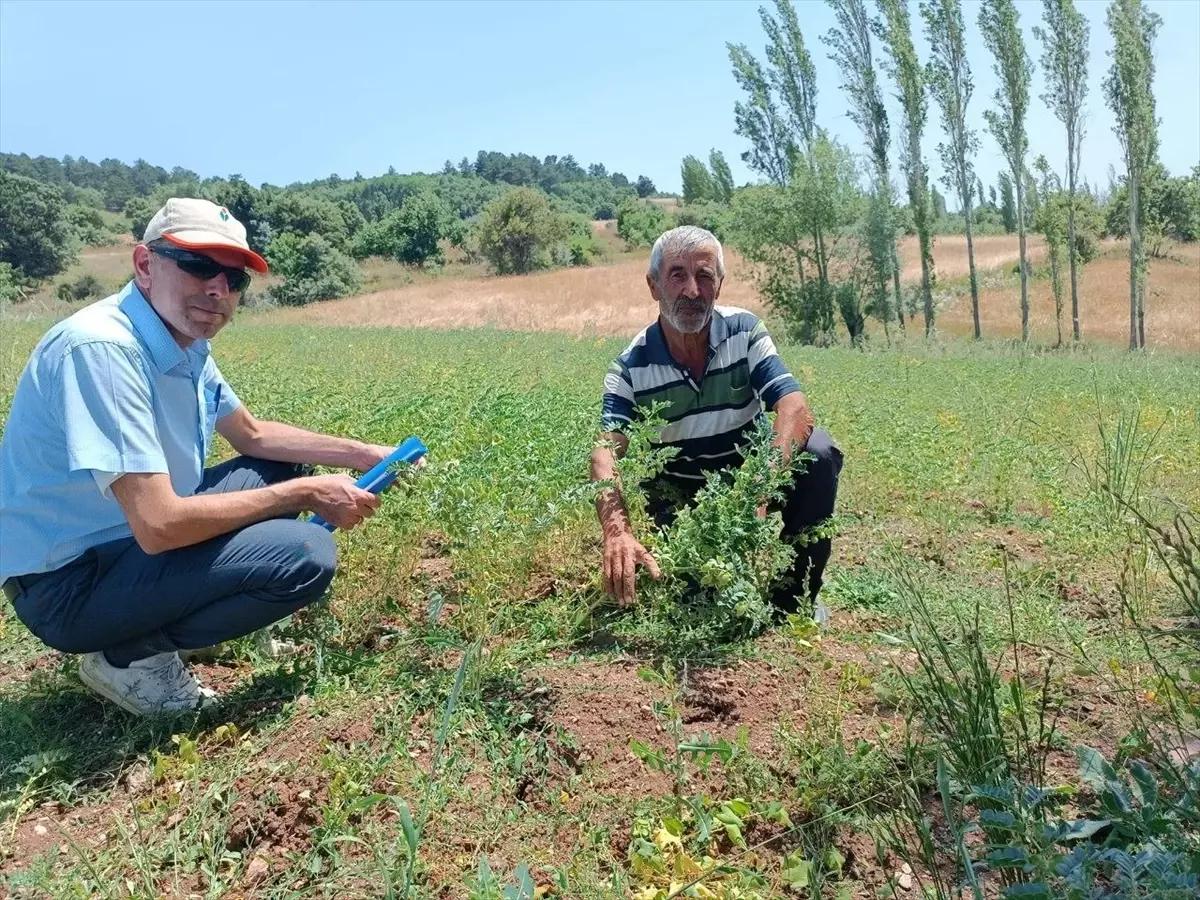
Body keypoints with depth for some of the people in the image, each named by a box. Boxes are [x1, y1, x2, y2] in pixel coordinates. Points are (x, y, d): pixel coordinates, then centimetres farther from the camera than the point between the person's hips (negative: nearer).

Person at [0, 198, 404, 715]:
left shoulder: (186, 347, 1)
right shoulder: (103, 348, -27)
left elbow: (254, 436, 15)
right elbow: (160, 525, -30)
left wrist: (366, 455, 6)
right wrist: (305, 494, -20)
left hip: (133, 539, 9)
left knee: (286, 468, 14)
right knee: (308, 556, -22)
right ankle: (131, 655, -2)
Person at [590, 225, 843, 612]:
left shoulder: (744, 331, -10)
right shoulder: (630, 368, -13)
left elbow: (794, 410, -22)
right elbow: (606, 453, -26)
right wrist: (617, 533, -47)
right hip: (681, 502, -1)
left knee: (818, 451, -26)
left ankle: (793, 598, -10)